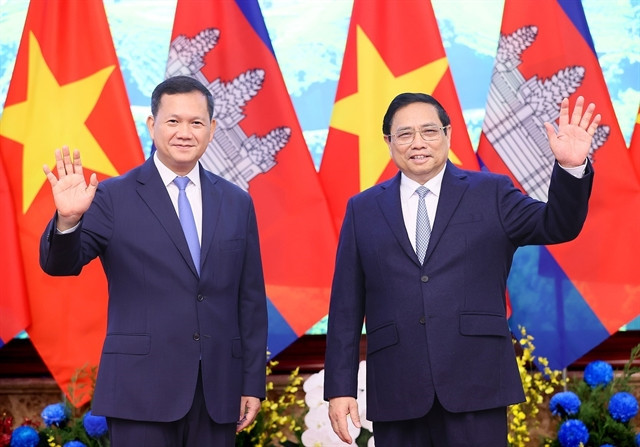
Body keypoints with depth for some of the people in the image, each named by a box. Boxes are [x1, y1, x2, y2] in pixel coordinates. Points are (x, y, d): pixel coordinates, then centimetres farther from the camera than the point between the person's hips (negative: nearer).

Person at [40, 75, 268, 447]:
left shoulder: (237, 203, 11)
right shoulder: (114, 197, 0)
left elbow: (251, 300, 11)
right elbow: (60, 263, -10)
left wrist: (253, 384, 8)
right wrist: (68, 219, -31)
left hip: (218, 391, 3)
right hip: (143, 390, -3)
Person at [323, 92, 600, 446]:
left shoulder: (491, 194, 9)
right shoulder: (363, 209, 11)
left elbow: (558, 226, -3)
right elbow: (346, 308, 9)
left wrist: (572, 167, -21)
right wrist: (340, 388, 3)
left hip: (475, 388, -1)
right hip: (396, 394, 1)